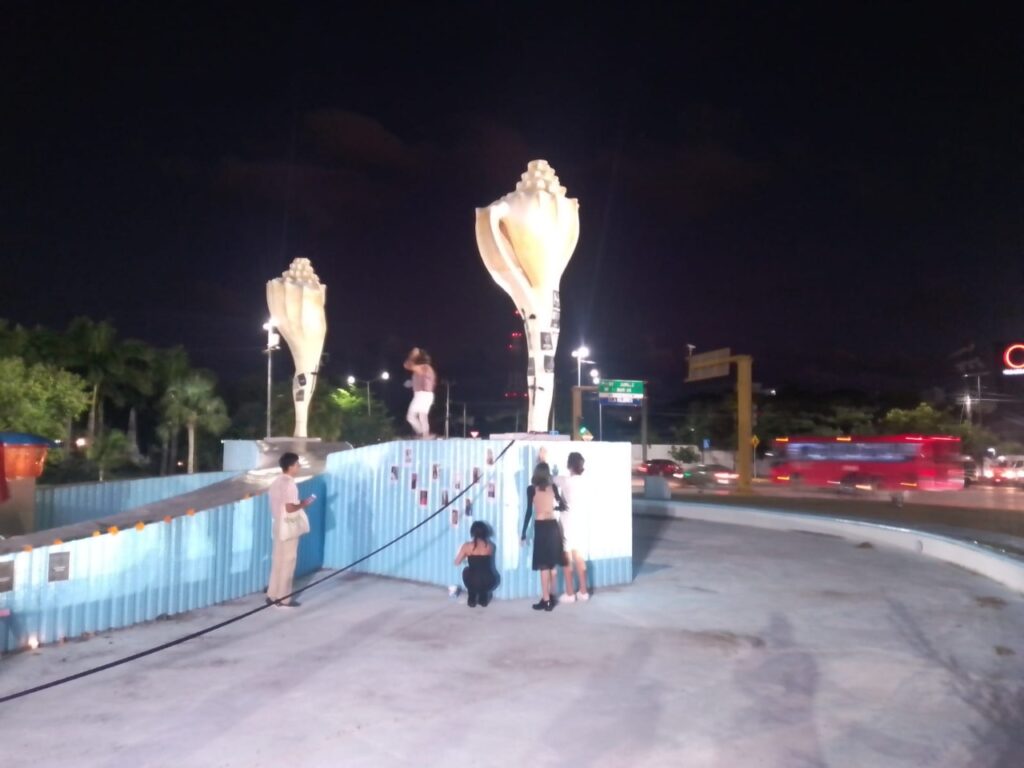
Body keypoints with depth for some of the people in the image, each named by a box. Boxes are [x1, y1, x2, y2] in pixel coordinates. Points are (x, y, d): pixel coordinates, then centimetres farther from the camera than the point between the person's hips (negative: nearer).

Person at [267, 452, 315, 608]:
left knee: (278, 561, 14)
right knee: (287, 563, 0)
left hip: (278, 526, 9)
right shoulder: (289, 484, -20)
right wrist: (304, 503, -10)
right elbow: (290, 508, -24)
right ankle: (283, 598, 7)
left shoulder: (277, 481, 10)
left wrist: (299, 503, 14)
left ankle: (273, 596, 21)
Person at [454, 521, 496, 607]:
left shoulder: (467, 546, -1)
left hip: (472, 581, -2)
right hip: (488, 582, 2)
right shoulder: (490, 546, 5)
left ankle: (472, 600, 27)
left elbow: (457, 562, 9)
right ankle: (483, 599, 28)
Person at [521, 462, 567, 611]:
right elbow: (562, 505, 15)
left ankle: (546, 600, -4)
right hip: (553, 526, 4)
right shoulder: (553, 487, 7)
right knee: (552, 564, 13)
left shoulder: (531, 489, -4)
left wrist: (524, 533, -1)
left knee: (544, 565, -4)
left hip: (541, 527, -4)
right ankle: (550, 597, 20)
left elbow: (529, 511, -6)